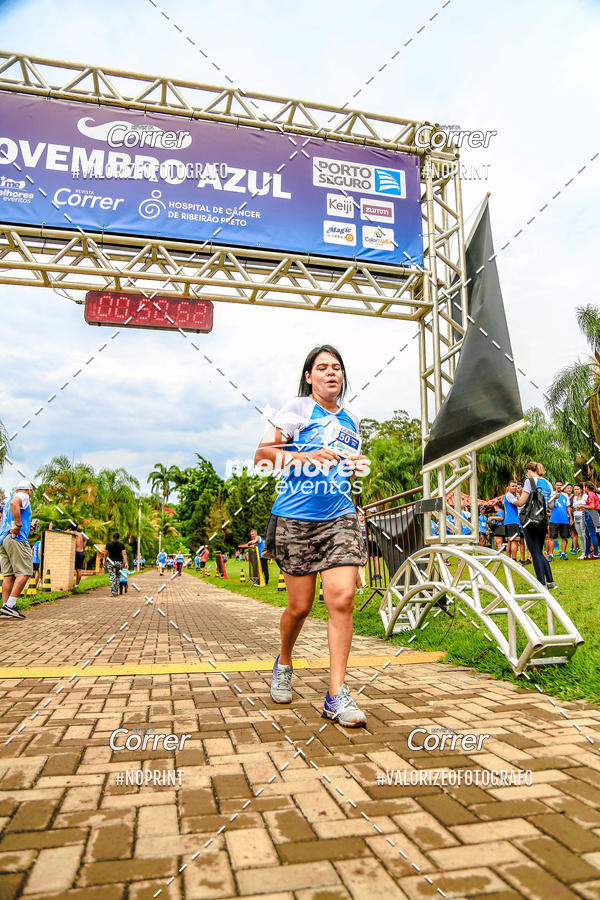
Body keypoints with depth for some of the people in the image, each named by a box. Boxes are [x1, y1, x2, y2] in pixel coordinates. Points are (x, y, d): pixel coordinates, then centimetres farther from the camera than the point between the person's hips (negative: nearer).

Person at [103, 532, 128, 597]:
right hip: (119, 562, 1)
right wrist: (126, 563, -11)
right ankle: (116, 591, 18)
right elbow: (124, 554, -8)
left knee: (112, 577, -2)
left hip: (110, 562, -1)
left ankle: (113, 592, -10)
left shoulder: (108, 545, -1)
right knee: (117, 577, 17)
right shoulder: (121, 545, -1)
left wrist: (105, 560, 20)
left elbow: (105, 554, 3)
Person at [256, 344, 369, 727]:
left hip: (340, 517, 4)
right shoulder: (298, 408, 2)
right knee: (300, 605, 4)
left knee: (343, 598, -10)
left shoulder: (350, 420, 18)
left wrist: (356, 467, 9)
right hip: (295, 517, -3)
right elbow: (262, 454, -6)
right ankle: (284, 663, 35)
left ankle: (337, 695, -1)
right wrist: (304, 456, -20)